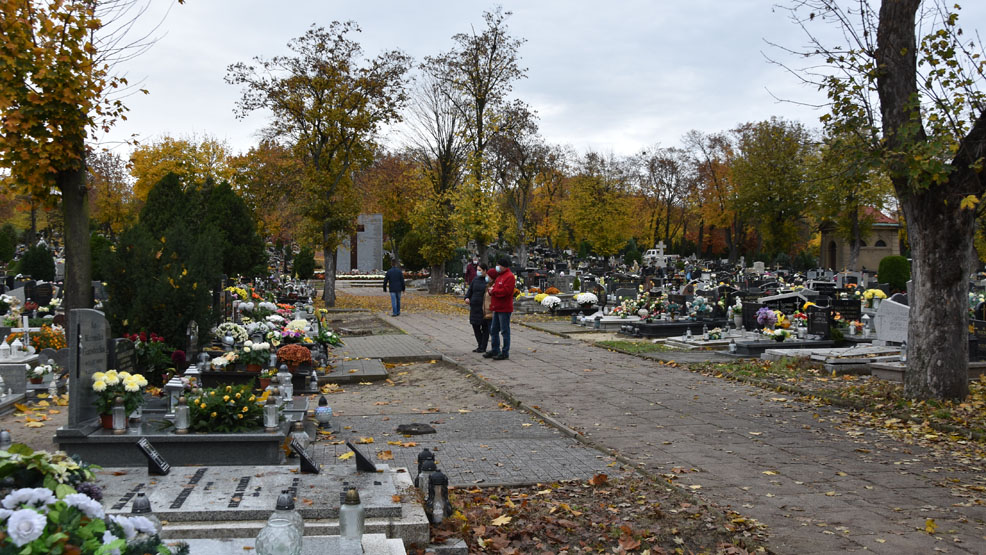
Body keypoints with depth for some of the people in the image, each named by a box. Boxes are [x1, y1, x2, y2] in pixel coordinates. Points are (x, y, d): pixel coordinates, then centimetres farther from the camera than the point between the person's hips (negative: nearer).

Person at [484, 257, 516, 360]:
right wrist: (491, 289, -1)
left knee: (505, 331, -3)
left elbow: (505, 291, -23)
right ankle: (495, 350, 23)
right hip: (497, 308, 10)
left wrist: (493, 291, -12)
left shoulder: (509, 277, -13)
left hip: (504, 309, -10)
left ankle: (505, 353, 2)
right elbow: (496, 288, 23)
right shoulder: (499, 276, 18)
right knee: (494, 330, 14)